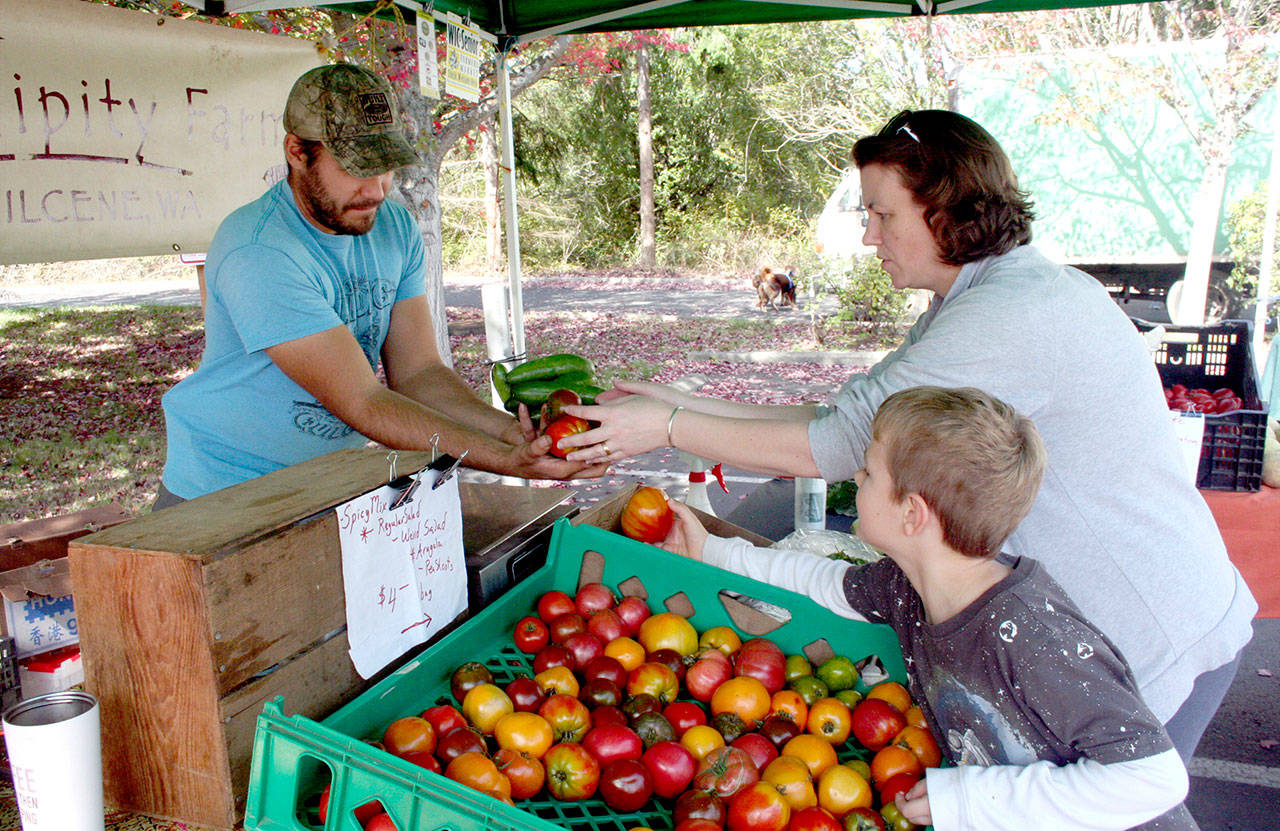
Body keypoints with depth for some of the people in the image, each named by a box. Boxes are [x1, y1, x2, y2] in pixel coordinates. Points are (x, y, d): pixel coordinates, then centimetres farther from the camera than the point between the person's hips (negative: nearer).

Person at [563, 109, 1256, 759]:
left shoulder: (1012, 314, -27)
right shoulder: (989, 298, 6)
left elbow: (839, 443, -26)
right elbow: (854, 414, 3)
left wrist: (668, 429, -18)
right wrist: (682, 405, 0)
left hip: (1157, 640, -9)